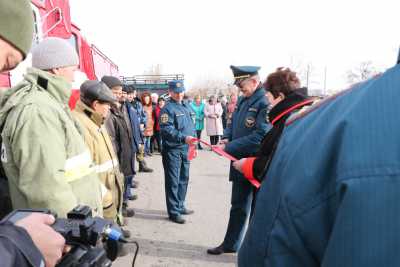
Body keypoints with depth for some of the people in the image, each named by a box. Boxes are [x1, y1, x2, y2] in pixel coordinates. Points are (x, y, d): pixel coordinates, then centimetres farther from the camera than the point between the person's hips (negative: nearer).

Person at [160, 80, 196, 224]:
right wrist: (183, 138, -31)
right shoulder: (168, 108, -12)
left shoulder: (187, 107, 13)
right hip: (172, 150, -8)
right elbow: (167, 130, -22)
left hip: (185, 149, 8)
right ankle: (174, 212, 11)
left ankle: (180, 206, 32)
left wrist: (192, 143, 16)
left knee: (183, 179, 17)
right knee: (173, 182, 1)